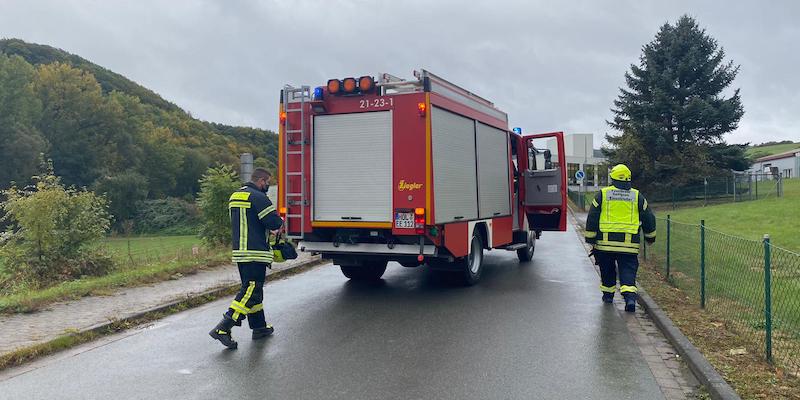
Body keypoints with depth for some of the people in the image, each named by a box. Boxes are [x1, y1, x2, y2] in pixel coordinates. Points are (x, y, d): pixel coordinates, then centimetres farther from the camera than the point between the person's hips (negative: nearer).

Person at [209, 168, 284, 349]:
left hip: (239, 252, 10)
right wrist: (280, 222, 6)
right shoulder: (258, 197, -13)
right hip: (256, 252, -10)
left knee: (251, 289, 17)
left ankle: (259, 327, 25)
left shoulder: (235, 196, 17)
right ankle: (223, 328, -15)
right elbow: (274, 223, -17)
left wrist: (268, 229, 19)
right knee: (251, 290, -8)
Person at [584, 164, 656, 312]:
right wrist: (650, 236, 27)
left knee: (607, 270, 17)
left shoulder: (602, 194, 3)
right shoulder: (637, 196, 7)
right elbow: (648, 218, 13)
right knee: (628, 271, 0)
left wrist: (590, 239, 6)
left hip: (605, 242, 0)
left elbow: (592, 218, 1)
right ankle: (630, 296, -19)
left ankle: (608, 294, 29)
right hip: (629, 244, 0)